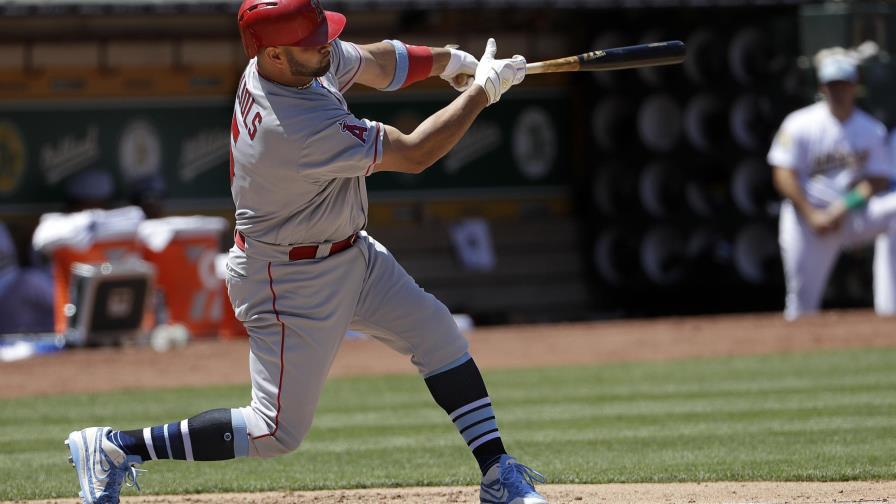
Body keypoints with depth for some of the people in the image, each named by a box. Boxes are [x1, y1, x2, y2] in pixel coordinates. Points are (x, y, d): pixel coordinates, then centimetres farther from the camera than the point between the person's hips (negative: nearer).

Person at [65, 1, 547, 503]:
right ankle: (116, 447, 4)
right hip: (291, 282, -10)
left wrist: (447, 59, 1)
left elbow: (371, 61, 13)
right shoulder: (298, 127, -36)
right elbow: (413, 154, -26)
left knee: (439, 334, 8)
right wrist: (482, 91, -16)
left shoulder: (308, 60, -10)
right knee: (278, 432, -3)